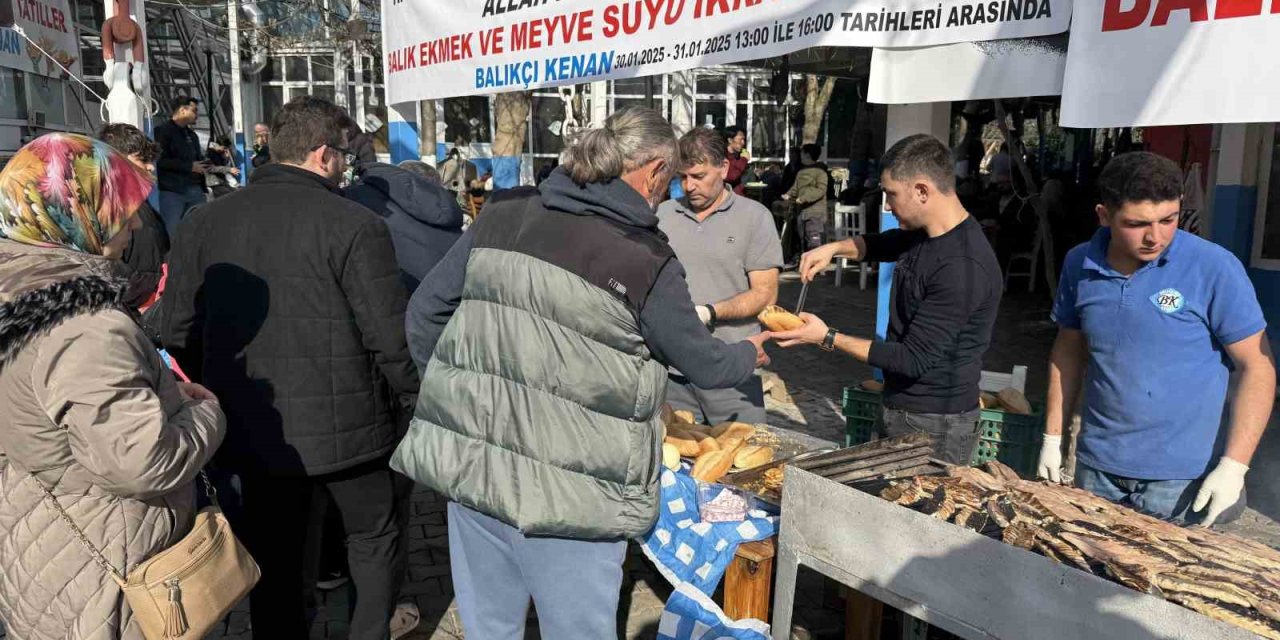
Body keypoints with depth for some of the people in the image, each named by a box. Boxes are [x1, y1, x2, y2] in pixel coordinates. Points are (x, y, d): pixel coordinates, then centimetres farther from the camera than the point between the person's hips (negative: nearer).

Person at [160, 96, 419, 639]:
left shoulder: (203, 222, 0)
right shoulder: (354, 225, -16)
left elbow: (179, 333, 2)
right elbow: (390, 336, -16)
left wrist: (219, 395, 17)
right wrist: (412, 401, 1)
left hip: (251, 430, 5)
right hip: (345, 426, -4)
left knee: (273, 562, 18)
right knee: (373, 541, 19)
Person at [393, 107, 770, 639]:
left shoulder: (504, 215, 2)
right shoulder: (648, 262, -11)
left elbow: (425, 312, 7)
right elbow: (704, 366, 2)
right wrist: (750, 354, 24)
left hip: (468, 465, 5)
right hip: (565, 493, -5)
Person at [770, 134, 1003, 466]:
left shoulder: (963, 267, -26)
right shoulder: (923, 233, 3)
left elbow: (914, 359, -24)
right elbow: (880, 244, 25)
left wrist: (828, 338, -18)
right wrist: (834, 248, 5)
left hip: (935, 425, -9)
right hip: (899, 408, 9)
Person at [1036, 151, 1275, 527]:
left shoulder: (1214, 269, -13)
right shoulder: (1079, 265, -2)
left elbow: (1257, 367, -9)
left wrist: (1234, 466, -16)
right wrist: (1053, 438, 8)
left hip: (1181, 477, -3)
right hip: (1097, 467, 4)